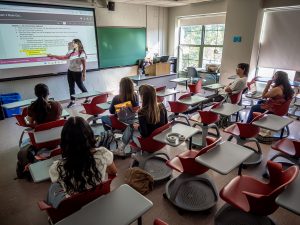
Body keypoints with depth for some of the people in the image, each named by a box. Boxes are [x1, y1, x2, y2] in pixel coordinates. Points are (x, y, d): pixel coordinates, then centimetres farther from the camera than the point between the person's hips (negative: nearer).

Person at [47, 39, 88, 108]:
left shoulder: (82, 53, -12)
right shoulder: (71, 52, 5)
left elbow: (84, 65, -12)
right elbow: (63, 57, 12)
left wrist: (84, 74, -14)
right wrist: (53, 56, 9)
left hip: (77, 72, -6)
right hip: (70, 71, 6)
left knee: (80, 86, 4)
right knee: (71, 87, 9)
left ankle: (88, 98, 23)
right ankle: (72, 101, 18)